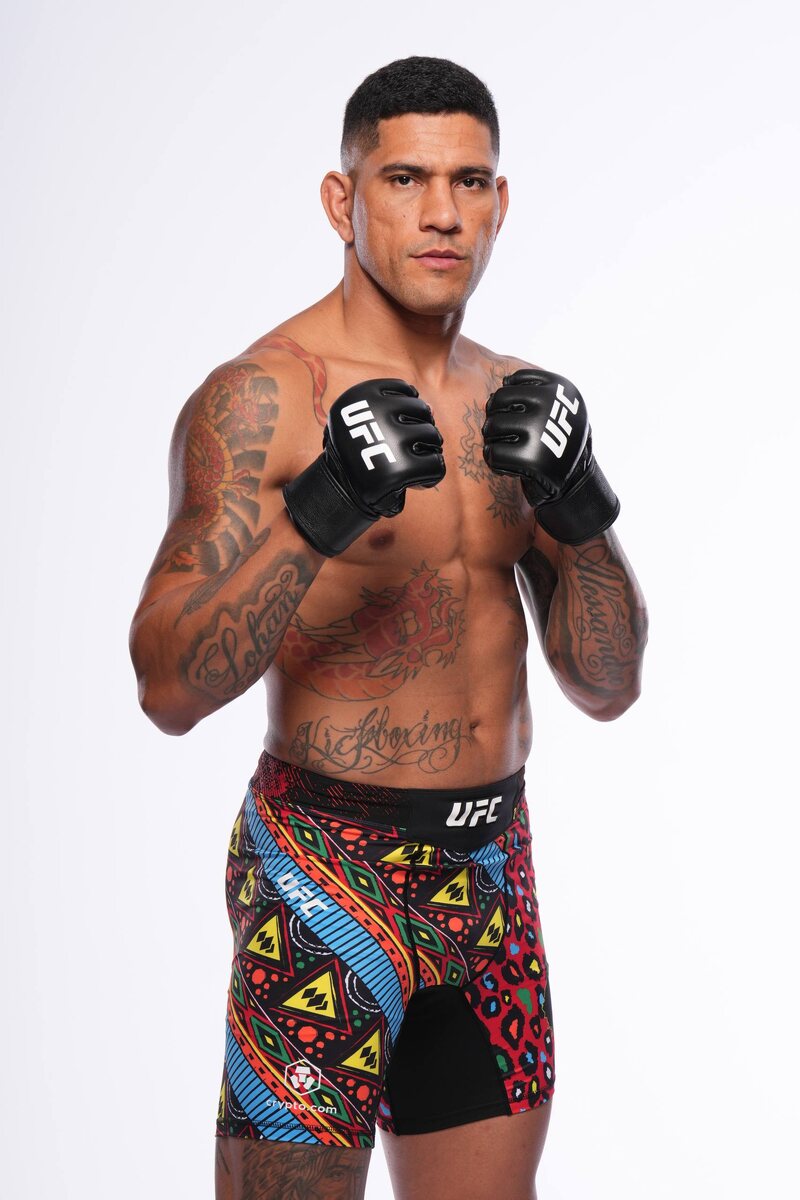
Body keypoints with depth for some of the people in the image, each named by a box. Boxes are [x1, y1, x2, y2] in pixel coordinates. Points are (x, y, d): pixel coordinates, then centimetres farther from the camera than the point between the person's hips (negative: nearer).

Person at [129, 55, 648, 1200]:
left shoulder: (518, 401, 8)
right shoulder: (258, 396, -11)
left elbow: (608, 686, 6)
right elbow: (171, 688, -19)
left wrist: (579, 507, -11)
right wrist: (319, 515, -31)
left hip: (493, 870, 6)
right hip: (327, 867, -6)